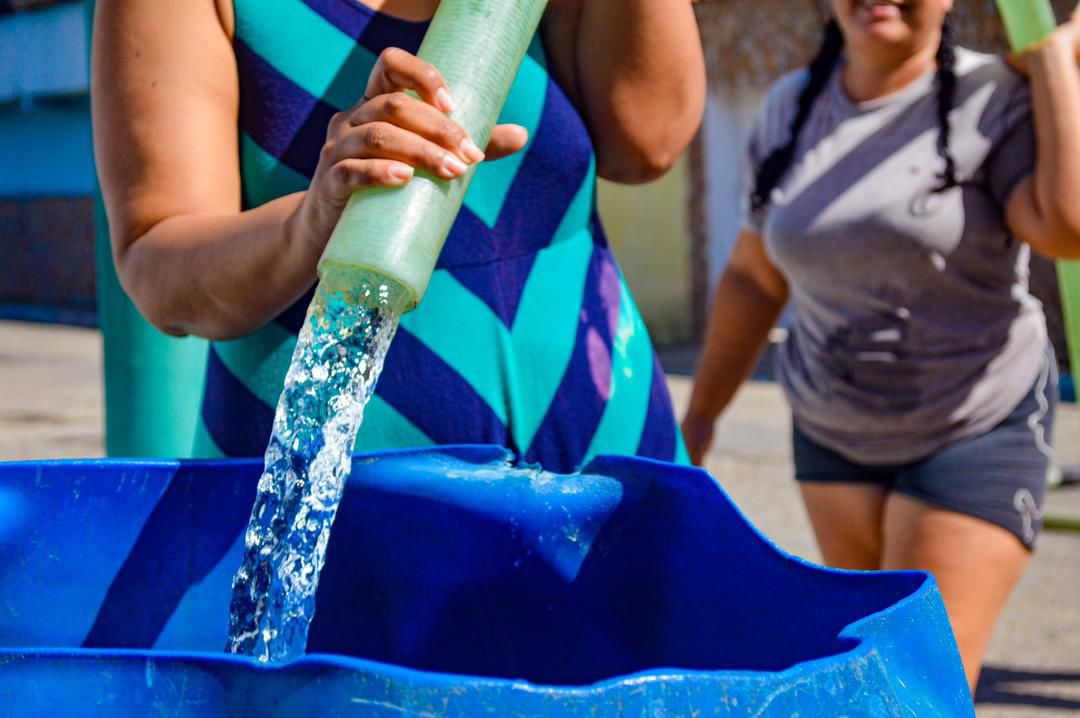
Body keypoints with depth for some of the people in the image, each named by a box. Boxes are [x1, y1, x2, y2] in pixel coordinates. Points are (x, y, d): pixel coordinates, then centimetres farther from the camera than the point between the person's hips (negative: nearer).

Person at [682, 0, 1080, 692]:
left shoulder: (994, 101, -13)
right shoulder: (791, 108, 3)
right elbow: (754, 277, 12)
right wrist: (700, 415, 14)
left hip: (977, 428, -5)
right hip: (832, 428, 5)